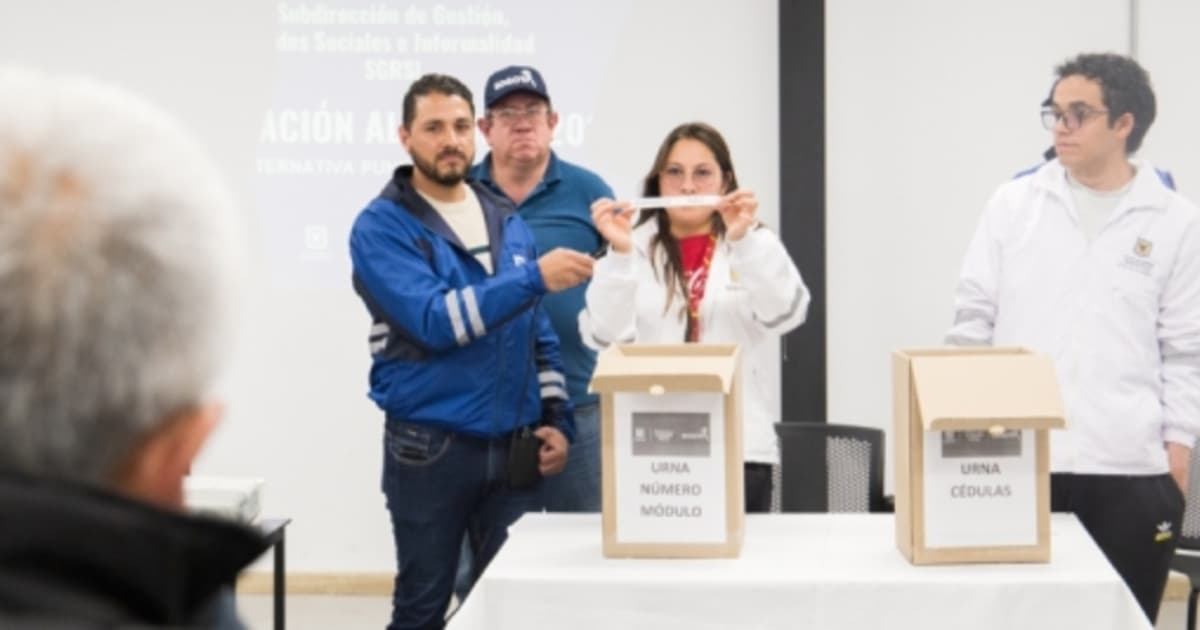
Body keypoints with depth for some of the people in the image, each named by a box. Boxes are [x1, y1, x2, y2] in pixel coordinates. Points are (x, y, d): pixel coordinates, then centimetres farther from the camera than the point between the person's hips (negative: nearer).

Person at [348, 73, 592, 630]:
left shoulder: (509, 222, 10)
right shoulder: (382, 226, -8)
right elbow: (437, 322, -21)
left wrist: (555, 418, 3)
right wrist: (534, 278, -26)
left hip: (514, 448, 5)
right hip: (429, 448, -5)